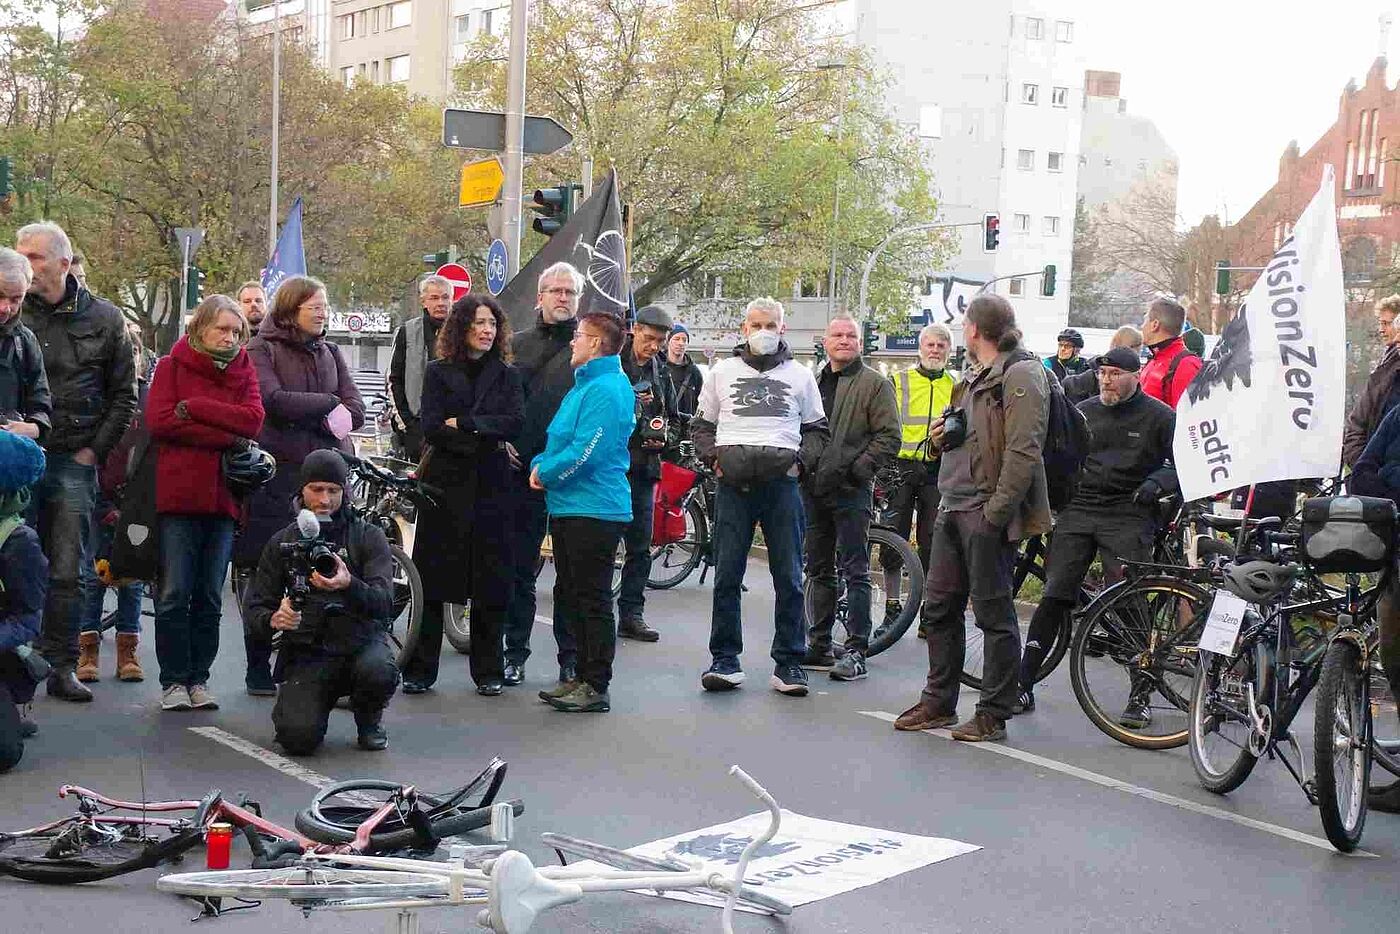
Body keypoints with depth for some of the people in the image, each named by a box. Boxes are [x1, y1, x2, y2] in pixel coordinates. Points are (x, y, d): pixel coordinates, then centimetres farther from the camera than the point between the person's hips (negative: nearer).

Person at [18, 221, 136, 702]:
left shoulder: (104, 319, 5)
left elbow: (124, 396, 9)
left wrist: (94, 450, 1)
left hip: (74, 463, 0)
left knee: (68, 571, 2)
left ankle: (62, 666, 10)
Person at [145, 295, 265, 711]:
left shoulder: (243, 371, 13)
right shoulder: (172, 366, 5)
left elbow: (253, 419, -4)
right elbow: (159, 422, -9)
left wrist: (192, 407, -10)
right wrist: (226, 435, -12)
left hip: (223, 497, 3)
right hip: (178, 494, -3)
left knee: (210, 596, 7)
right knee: (174, 594, -3)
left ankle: (199, 678, 14)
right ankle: (174, 681, 4)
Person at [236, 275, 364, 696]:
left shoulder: (329, 352, 18)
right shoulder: (261, 350, 4)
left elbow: (356, 407, 10)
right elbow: (274, 399, -12)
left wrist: (342, 416, -10)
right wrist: (328, 404, -5)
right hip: (278, 472, -4)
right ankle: (258, 670, 10)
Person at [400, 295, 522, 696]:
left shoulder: (507, 375, 10)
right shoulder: (438, 372, 6)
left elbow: (515, 422, -6)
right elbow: (432, 429, -6)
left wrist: (463, 423, -11)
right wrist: (488, 438, -11)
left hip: (491, 487, 1)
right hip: (446, 483, -1)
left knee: (491, 583, 3)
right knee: (432, 578, 0)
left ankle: (489, 671, 13)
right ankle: (419, 670, 8)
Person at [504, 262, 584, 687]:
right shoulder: (517, 345, 12)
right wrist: (502, 442, -1)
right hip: (523, 470, 2)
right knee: (520, 567, 7)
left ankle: (571, 656, 11)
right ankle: (515, 651, 15)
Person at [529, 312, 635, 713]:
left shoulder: (606, 389, -15)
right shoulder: (584, 385, 18)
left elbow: (587, 451, -23)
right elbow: (560, 439, 23)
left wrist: (545, 472, -10)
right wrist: (540, 464, 4)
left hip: (594, 510, -11)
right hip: (569, 507, 11)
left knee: (592, 601, -5)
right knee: (570, 597, 15)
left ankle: (597, 687, 1)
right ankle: (583, 676, 24)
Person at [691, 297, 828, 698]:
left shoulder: (800, 375, 14)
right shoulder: (722, 372, 15)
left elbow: (816, 429, 18)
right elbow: (701, 424, 19)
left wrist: (802, 461, 0)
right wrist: (713, 457, 1)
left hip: (782, 481, 0)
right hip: (732, 481, 0)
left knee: (789, 578, -1)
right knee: (727, 575, -1)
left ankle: (788, 663, 6)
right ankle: (724, 661, 6)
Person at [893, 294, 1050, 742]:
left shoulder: (1021, 374, -11)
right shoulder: (977, 378, 21)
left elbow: (1024, 451, -19)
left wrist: (996, 511, -21)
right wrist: (946, 436, 9)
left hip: (987, 513, -10)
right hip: (953, 507, 10)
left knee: (994, 615, -1)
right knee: (939, 607, 13)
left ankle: (993, 716, 6)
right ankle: (939, 702, 23)